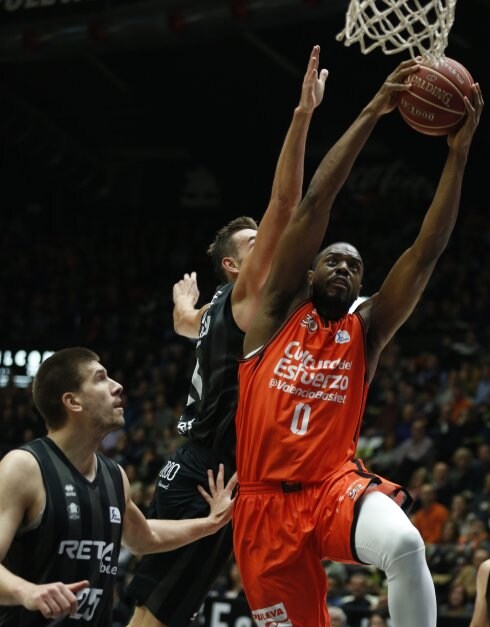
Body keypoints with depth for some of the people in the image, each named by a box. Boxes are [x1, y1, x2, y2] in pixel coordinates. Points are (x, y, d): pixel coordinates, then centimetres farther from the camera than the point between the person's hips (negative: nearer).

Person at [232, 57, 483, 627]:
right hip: (264, 502, 0)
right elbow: (314, 204, -2)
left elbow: (427, 250, 1)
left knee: (404, 545, -33)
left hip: (335, 485, 0)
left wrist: (458, 152, -6)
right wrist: (373, 113, -6)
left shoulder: (366, 330, 9)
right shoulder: (279, 312, 7)